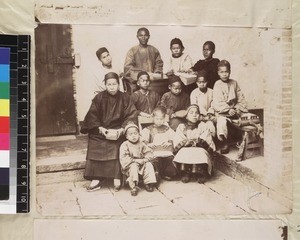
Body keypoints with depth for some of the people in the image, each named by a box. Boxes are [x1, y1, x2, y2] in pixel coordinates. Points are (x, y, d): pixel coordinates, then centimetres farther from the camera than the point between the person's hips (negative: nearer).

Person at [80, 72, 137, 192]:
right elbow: (92, 115, -1)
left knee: (117, 148, -26)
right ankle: (96, 179, -13)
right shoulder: (99, 97, 2)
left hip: (118, 130, -1)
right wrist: (100, 128, -14)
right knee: (96, 149, -19)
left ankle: (117, 178, -18)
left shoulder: (125, 98, 2)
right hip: (100, 130, 1)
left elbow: (131, 115, -3)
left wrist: (122, 129, -15)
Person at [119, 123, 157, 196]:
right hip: (130, 165, -4)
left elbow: (149, 153, 5)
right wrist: (135, 160, -23)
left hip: (141, 163, 4)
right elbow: (124, 158, -18)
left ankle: (148, 183, -12)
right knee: (134, 166, -33)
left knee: (149, 165, -18)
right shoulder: (124, 145, -8)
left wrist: (144, 159, -15)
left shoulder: (141, 144, 7)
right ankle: (134, 186, -33)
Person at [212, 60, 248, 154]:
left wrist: (238, 109, -5)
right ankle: (224, 143, -15)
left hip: (234, 110, 4)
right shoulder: (217, 85, 0)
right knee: (221, 121, -33)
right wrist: (228, 110, -20)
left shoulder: (234, 83, 13)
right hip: (222, 112, -4)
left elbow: (241, 98, 11)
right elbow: (217, 103, -10)